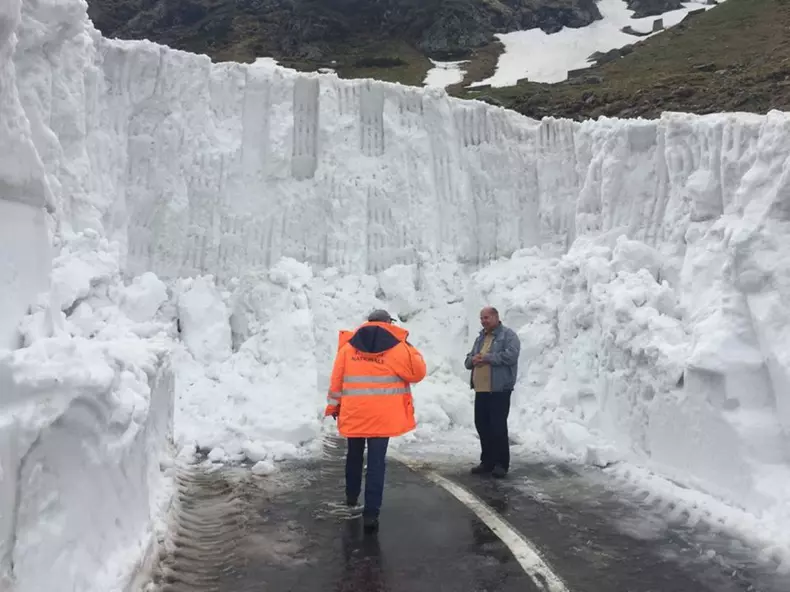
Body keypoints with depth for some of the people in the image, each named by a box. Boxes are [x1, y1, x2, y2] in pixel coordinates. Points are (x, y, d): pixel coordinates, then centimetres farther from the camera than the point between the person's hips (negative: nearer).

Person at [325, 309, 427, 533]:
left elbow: (336, 379, 6)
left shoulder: (348, 346, 4)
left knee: (354, 455, 24)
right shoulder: (397, 347, -4)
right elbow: (417, 372, 2)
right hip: (382, 416, -3)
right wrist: (409, 348, 11)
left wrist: (333, 406, 14)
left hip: (353, 413, 3)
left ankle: (351, 495, 41)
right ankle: (371, 513, -3)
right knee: (376, 462, 0)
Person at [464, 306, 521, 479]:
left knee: (498, 426, -5)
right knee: (482, 425, 11)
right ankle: (487, 461, 22)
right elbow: (468, 360, 20)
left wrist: (486, 357, -16)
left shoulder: (508, 335, -3)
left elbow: (511, 355, -20)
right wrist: (473, 359, -5)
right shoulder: (480, 338, 20)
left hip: (499, 390, -8)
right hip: (480, 390, 8)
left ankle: (501, 463, 6)